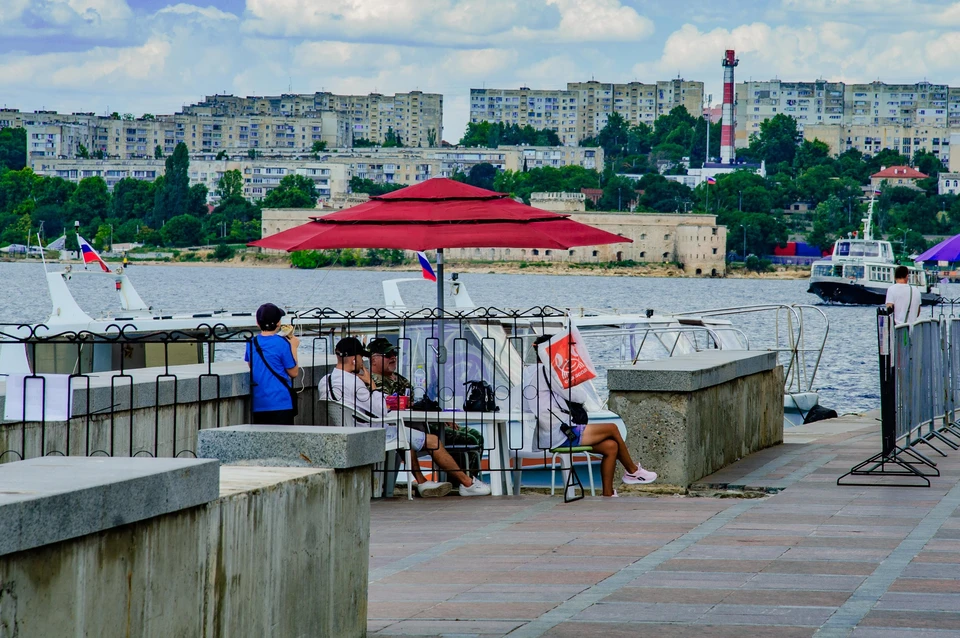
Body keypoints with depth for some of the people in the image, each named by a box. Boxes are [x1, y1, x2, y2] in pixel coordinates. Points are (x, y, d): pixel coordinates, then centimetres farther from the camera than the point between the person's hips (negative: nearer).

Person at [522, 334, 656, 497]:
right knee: (612, 428, 1)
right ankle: (632, 471, 21)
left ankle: (608, 495, 8)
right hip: (558, 436, -10)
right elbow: (580, 397, -11)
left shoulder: (529, 372, 16)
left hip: (547, 438, 10)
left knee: (610, 446, 9)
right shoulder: (547, 372, -14)